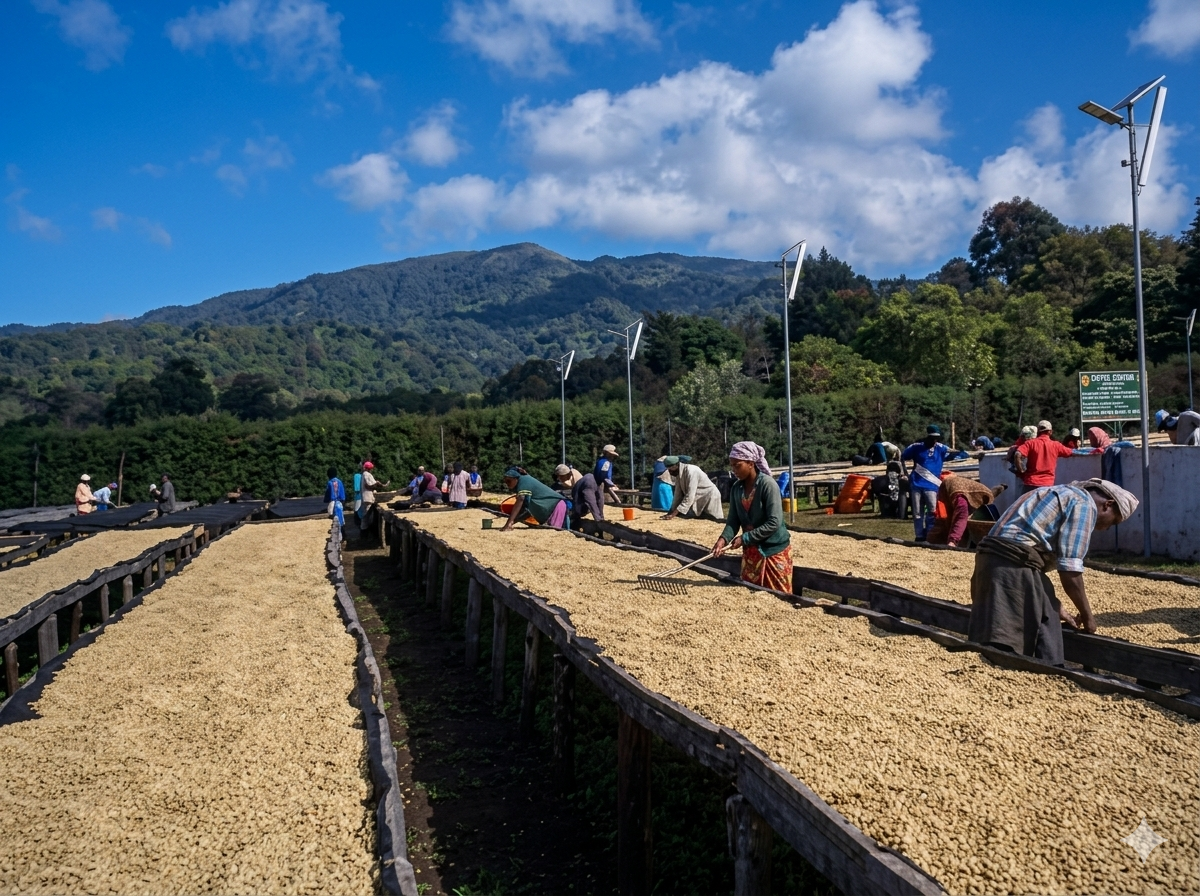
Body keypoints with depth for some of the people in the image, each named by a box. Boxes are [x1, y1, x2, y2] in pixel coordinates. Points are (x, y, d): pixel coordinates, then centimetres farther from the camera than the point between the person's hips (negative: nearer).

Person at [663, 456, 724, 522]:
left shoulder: (691, 471, -28)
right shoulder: (679, 473, -1)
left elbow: (689, 496, -31)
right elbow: (678, 494, 3)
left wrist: (674, 513, -33)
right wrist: (671, 512, -4)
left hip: (709, 497, -9)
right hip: (699, 500, 9)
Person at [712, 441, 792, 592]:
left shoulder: (767, 485, -18)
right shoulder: (736, 488, 1)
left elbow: (774, 523, -23)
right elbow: (733, 520, 1)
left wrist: (745, 538, -21)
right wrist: (724, 538, -19)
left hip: (774, 550, -6)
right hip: (751, 550, 6)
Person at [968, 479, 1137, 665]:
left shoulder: (1063, 495, 28)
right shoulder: (1085, 504, 0)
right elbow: (1069, 570, -7)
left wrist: (1055, 608, 30)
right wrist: (1086, 615, 8)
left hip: (991, 558, 10)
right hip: (1015, 566, -10)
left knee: (990, 650, 10)